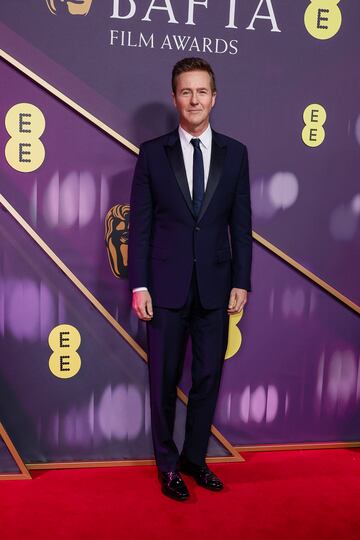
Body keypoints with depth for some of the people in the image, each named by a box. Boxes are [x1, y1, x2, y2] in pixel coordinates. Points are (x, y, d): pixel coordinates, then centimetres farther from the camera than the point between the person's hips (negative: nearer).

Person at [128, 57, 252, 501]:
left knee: (208, 378, 10)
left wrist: (241, 282, 0)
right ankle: (167, 464, 28)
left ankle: (195, 458, 30)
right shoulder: (152, 152, 1)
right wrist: (139, 286, -6)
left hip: (215, 285, 2)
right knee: (164, 379, 9)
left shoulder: (235, 153, 5)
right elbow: (139, 223, -1)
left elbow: (241, 223, 5)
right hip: (167, 285, -1)